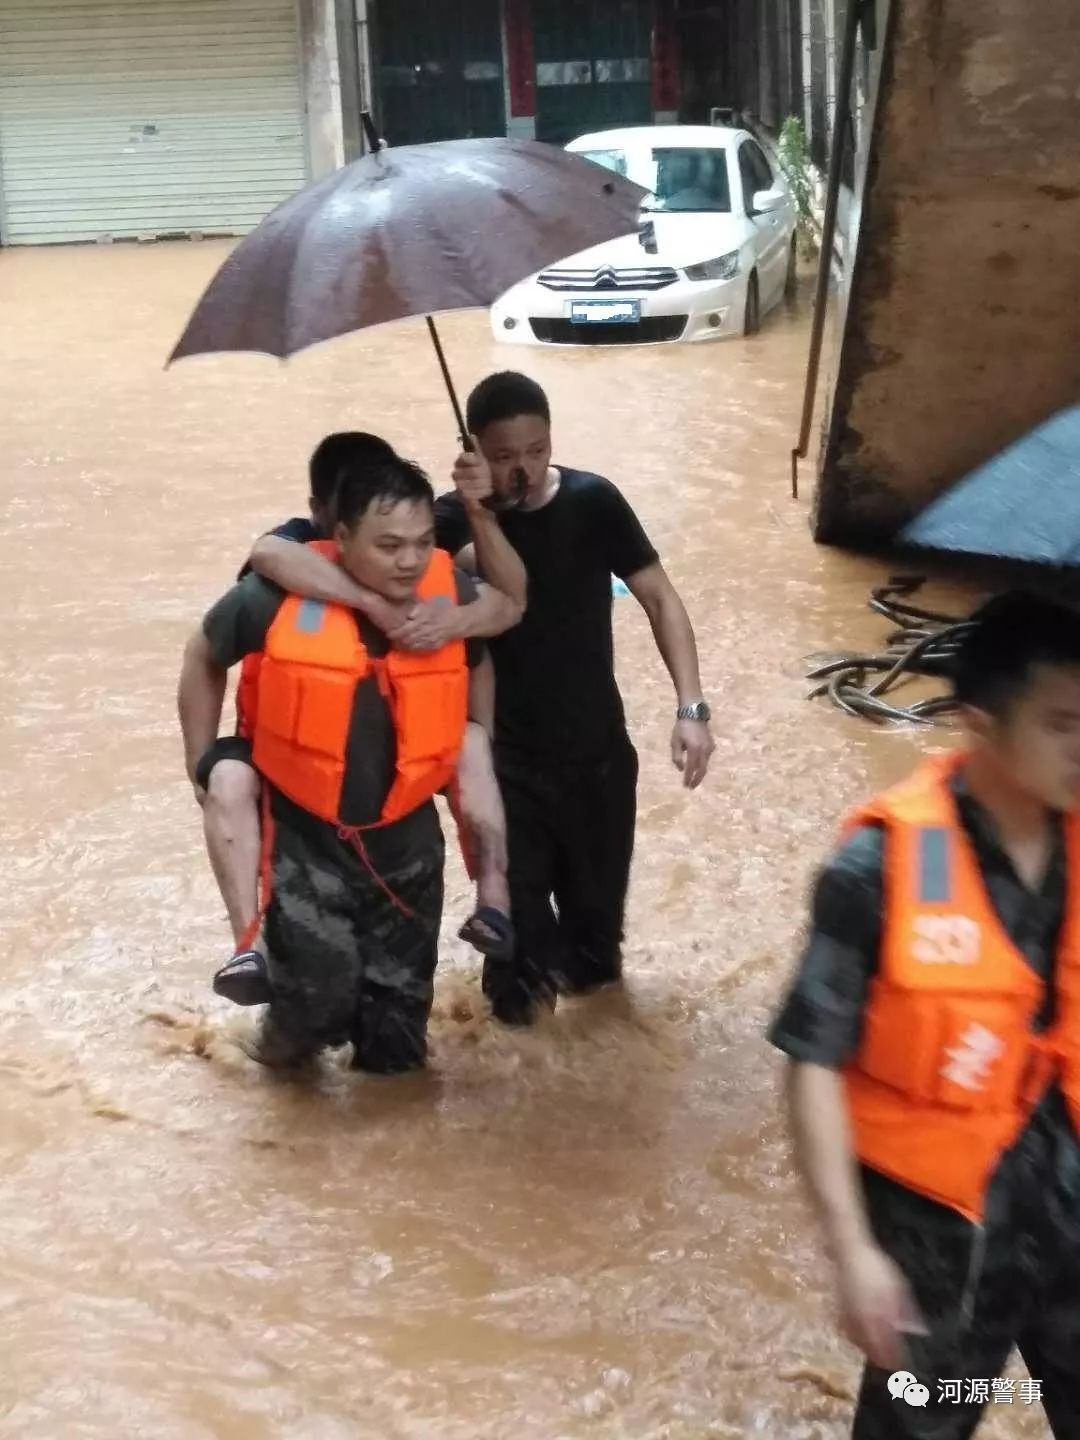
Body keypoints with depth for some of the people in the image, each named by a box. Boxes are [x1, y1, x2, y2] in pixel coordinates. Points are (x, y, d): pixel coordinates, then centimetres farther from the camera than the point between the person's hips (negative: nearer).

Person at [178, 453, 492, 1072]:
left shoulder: (452, 592, -14)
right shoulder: (280, 595, -21)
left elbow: (477, 662, 11)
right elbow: (204, 657, 0)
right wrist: (203, 763, 2)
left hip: (405, 836, 3)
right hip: (304, 836, -3)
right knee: (319, 996, -15)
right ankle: (292, 1026, 20)